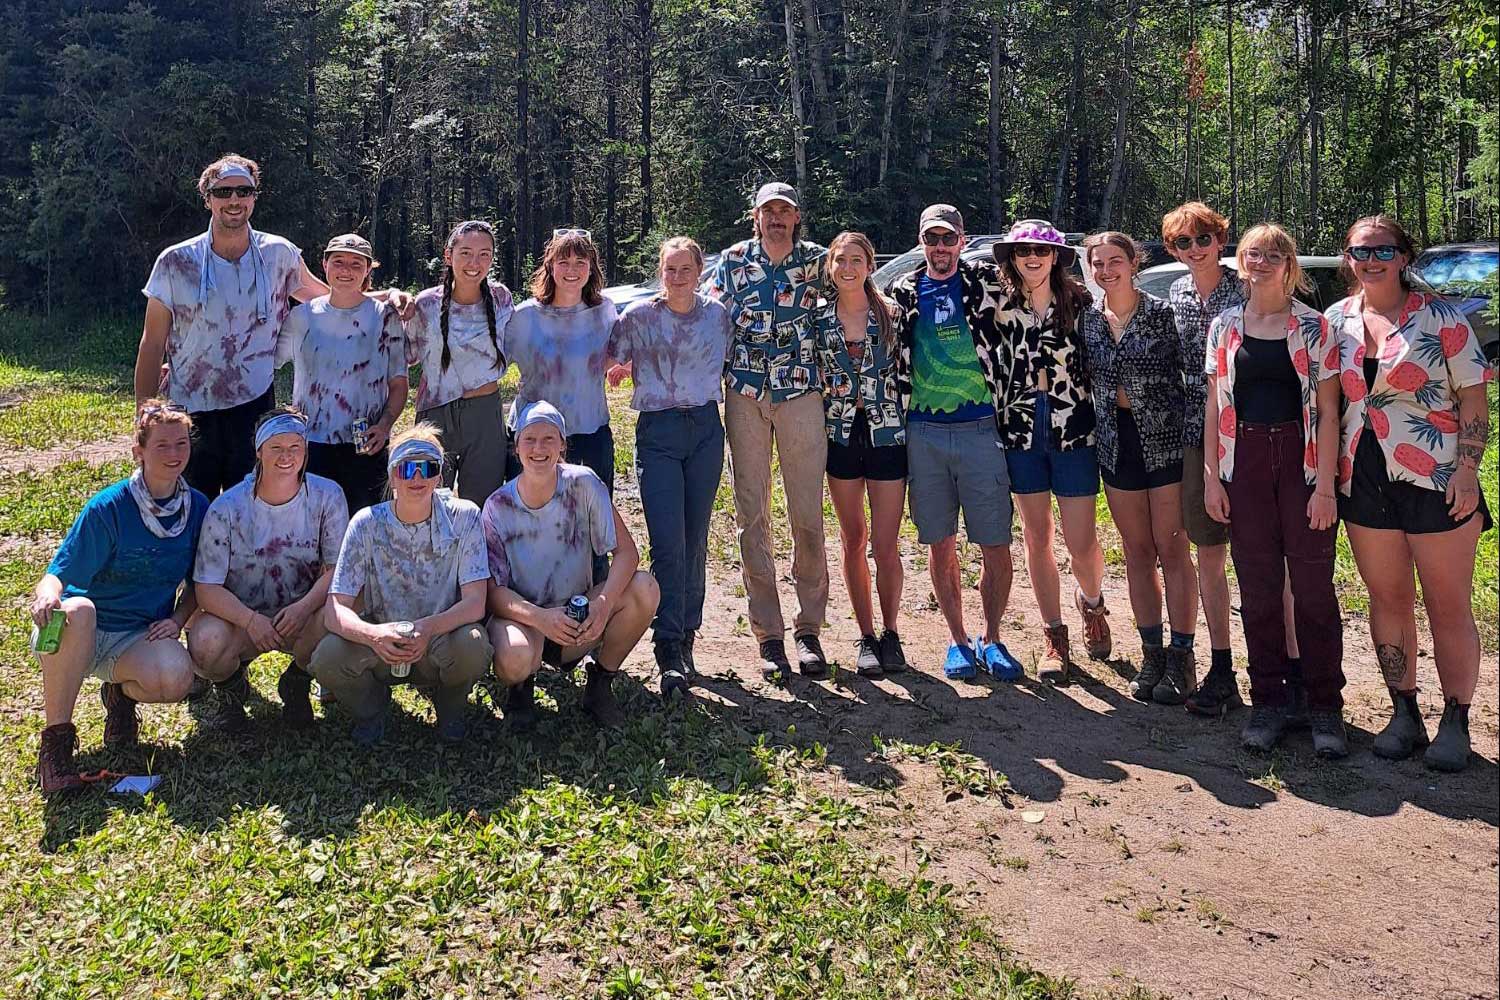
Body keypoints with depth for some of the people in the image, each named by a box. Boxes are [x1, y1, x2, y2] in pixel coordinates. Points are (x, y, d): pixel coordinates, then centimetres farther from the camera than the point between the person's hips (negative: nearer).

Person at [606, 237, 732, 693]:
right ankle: (669, 651, -8)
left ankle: (685, 639, 17)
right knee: (668, 543, -11)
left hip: (705, 428, 2)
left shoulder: (717, 314, 7)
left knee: (695, 541, 5)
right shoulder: (638, 315, 1)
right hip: (658, 432, -2)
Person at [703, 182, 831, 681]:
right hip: (745, 396, 1)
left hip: (802, 394, -1)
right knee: (751, 515, 1)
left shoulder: (816, 260, 7)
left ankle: (809, 630, 10)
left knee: (808, 517, -2)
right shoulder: (733, 260, 8)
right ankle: (768, 634, 9)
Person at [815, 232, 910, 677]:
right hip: (841, 436, 2)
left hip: (886, 435, -2)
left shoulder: (892, 313, -1)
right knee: (853, 542, 8)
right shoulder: (818, 318, 4)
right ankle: (866, 636, 20)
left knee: (886, 545, -2)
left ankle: (890, 632, 17)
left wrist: (908, 424, -2)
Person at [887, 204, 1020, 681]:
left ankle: (991, 639, 17)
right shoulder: (903, 293, 10)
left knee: (996, 545, 0)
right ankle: (958, 639, 21)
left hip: (981, 430, -2)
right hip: (923, 432, 2)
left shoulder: (987, 282, 4)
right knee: (940, 544, 7)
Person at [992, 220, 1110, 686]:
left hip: (1073, 427, -2)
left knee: (1081, 542, -2)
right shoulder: (1001, 306, 4)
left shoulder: (1080, 302, 0)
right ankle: (1054, 637, 19)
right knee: (1037, 537, 7)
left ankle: (1091, 601, 32)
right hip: (1020, 428, 2)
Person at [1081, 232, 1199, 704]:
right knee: (1137, 553, 9)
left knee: (1172, 550, -1)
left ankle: (1181, 656, 7)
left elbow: (1187, 374, -4)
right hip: (1116, 445, 4)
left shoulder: (1162, 313, -4)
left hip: (1164, 441, -4)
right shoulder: (1088, 322, 7)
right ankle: (1152, 653, 18)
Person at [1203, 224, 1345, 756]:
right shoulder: (1224, 325, 8)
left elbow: (1327, 410, -3)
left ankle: (1325, 706, 11)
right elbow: (1215, 406, 8)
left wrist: (1325, 485, -10)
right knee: (1257, 588, 6)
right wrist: (1212, 477, 2)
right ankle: (1269, 700, 17)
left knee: (1313, 587, 0)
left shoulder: (1312, 326, 1)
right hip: (1245, 462, 2)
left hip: (1302, 460, -2)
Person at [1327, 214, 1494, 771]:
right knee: (1387, 600, 10)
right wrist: (1329, 475, 6)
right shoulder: (1337, 320, 7)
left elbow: (1473, 399, -4)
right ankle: (1404, 714, 22)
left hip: (1436, 480, -3)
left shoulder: (1439, 317, -3)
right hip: (1364, 481, 4)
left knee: (1450, 606, 3)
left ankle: (1455, 723, 15)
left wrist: (1467, 469, -13)